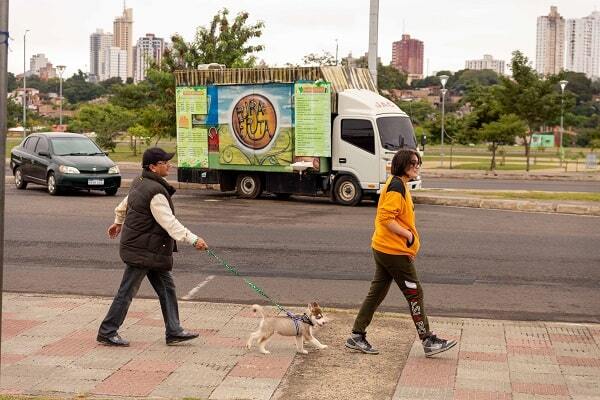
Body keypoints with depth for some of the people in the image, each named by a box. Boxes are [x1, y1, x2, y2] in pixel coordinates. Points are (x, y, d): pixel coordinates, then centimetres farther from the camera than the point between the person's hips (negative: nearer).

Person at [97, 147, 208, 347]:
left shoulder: (140, 182, 9)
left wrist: (119, 222, 42)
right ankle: (107, 332, 12)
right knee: (127, 291, 0)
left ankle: (173, 331, 14)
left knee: (166, 286, 10)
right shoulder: (155, 192, -23)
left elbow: (124, 204, 25)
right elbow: (169, 223, -27)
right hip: (142, 251, -10)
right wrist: (193, 240, -29)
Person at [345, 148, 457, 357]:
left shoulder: (397, 184, 15)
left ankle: (357, 336, 16)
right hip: (395, 251, -10)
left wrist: (408, 235, 14)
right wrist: (409, 235, -18)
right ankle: (428, 341, 7)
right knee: (415, 293, -1)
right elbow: (386, 218, -24)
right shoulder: (397, 186, -17)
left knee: (376, 293, 12)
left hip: (383, 249, 10)